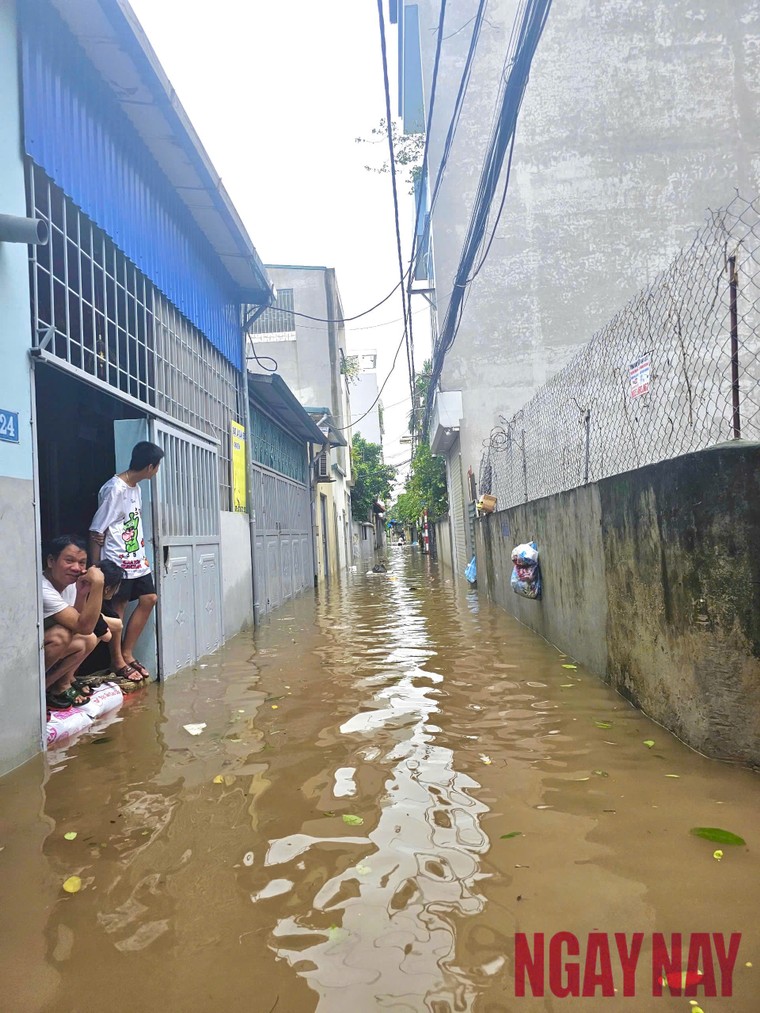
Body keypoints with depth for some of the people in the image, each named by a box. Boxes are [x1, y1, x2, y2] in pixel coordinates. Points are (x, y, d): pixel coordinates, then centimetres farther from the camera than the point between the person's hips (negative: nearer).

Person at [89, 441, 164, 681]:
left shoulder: (136, 488, 10)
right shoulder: (114, 489, -17)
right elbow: (97, 530, -16)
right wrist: (94, 568, -15)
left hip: (136, 559, 9)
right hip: (117, 561, -9)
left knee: (149, 599, 8)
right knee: (118, 609, 0)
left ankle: (127, 654, 17)